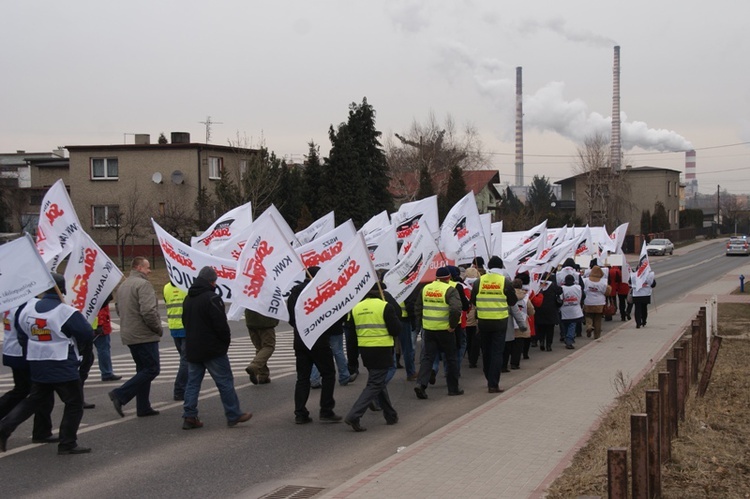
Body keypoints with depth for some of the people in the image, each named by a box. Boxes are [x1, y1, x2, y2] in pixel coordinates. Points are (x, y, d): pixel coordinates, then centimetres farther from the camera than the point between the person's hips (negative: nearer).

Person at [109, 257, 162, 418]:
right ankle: (120, 395, -11)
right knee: (152, 369, -5)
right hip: (145, 335, -10)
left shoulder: (123, 285, 14)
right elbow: (148, 311, -23)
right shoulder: (143, 284, -15)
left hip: (129, 335, 10)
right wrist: (158, 328, -10)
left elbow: (118, 308, 21)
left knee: (143, 369, 16)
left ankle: (143, 407, 15)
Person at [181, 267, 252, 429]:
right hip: (213, 349, -8)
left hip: (192, 349, 8)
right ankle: (234, 415, 7)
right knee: (225, 382, 1)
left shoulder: (188, 299, 11)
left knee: (193, 382, 10)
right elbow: (221, 324, -19)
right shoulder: (212, 298, -17)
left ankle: (189, 416, 6)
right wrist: (227, 340, -2)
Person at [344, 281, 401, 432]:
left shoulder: (356, 308, 7)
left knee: (379, 381, 20)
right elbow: (396, 330, -10)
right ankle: (354, 416, -15)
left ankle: (390, 415, 29)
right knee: (375, 385, -4)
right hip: (382, 351, -6)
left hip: (365, 351, 6)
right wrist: (395, 318, 9)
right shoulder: (385, 307, -11)